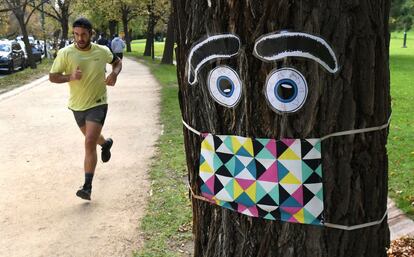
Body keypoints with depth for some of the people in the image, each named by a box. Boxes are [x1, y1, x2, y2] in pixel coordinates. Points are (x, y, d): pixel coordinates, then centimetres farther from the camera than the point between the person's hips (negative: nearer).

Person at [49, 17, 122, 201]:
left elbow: (117, 61, 13)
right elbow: (52, 77, -9)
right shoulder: (65, 53, -13)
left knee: (90, 143, -15)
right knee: (91, 137, 26)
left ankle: (87, 187, -12)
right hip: (77, 105, 3)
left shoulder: (102, 51, -8)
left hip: (97, 104, -3)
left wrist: (114, 74, -9)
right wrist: (70, 77, -28)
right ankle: (106, 143, 63)